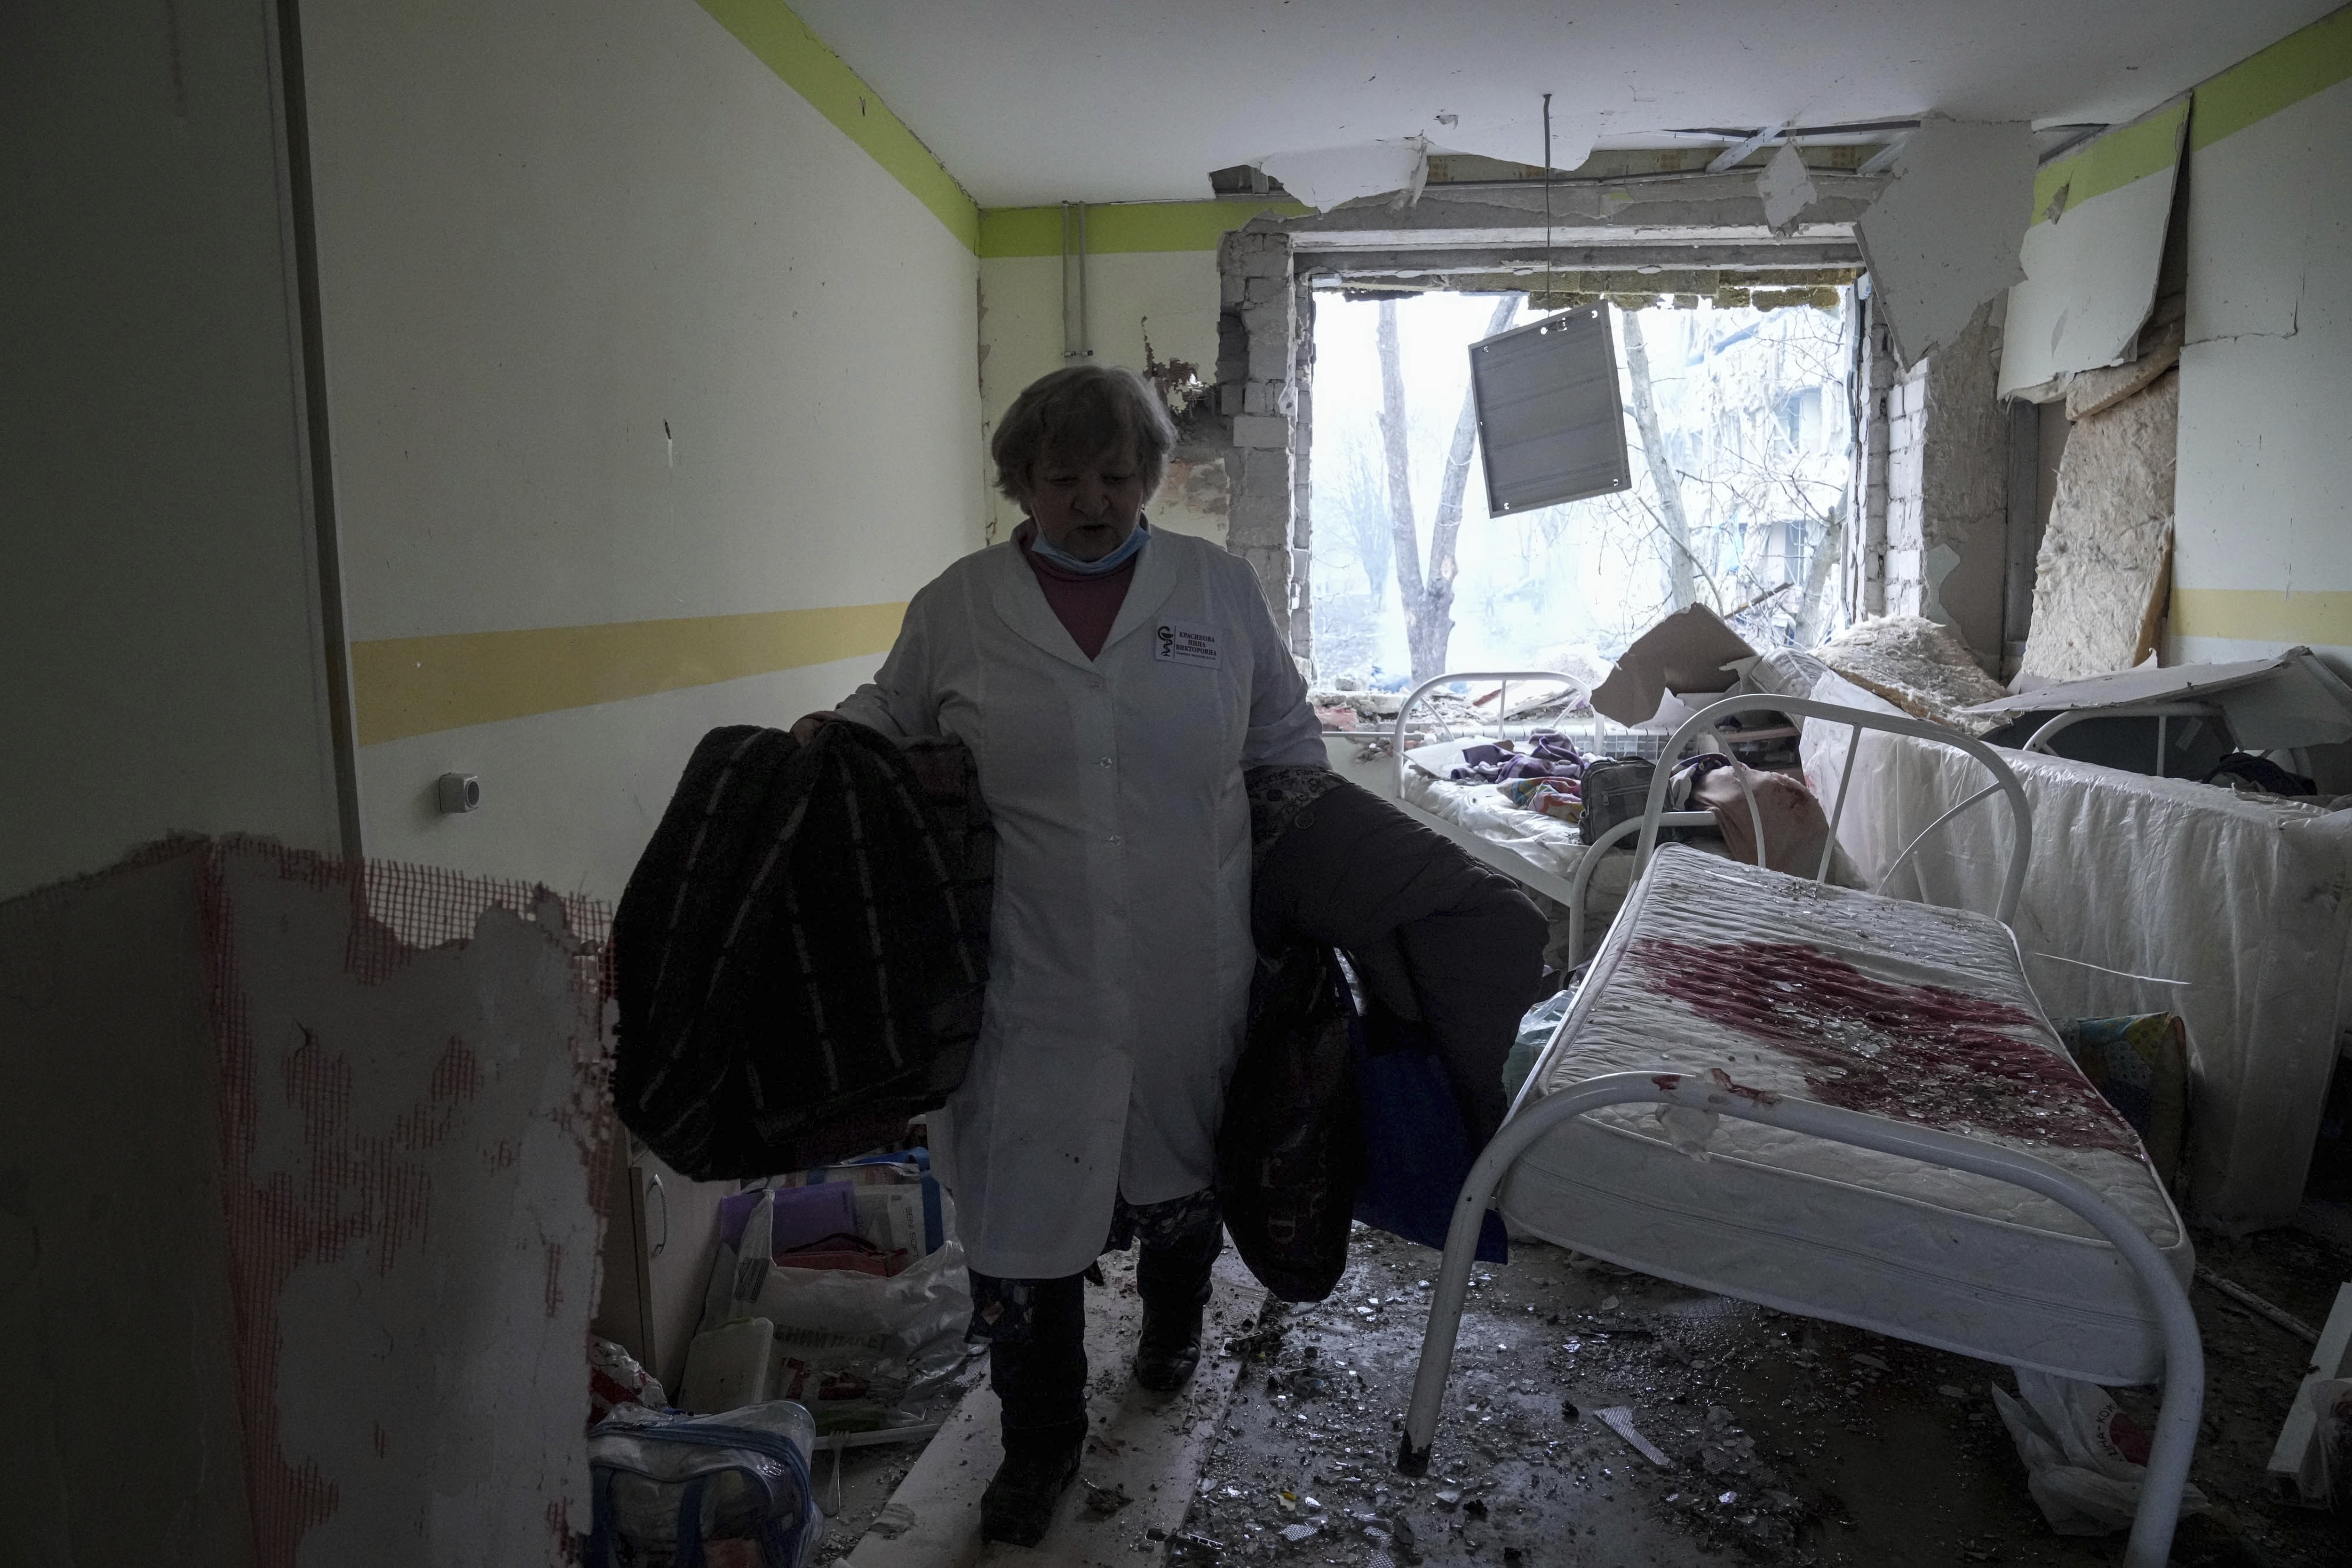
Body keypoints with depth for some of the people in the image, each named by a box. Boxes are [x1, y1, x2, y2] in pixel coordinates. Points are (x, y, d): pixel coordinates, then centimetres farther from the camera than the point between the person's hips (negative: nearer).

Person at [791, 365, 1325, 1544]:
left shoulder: (1221, 588, 2)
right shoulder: (953, 608, 0)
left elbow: (1286, 739, 10)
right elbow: (891, 722, 15)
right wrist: (828, 739, -6)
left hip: (1192, 978, 2)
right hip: (1028, 989, -1)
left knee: (1182, 1177, 21)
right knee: (1021, 1208, 5)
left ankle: (1173, 1331, 53)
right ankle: (1039, 1441, 29)